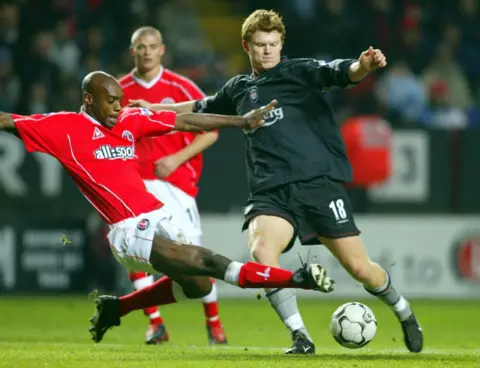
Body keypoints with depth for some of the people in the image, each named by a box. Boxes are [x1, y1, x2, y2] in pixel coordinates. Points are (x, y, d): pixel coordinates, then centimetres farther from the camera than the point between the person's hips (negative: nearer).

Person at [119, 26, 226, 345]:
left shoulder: (181, 88, -1)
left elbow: (210, 131, 0)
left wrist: (177, 159, -11)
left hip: (175, 180, -2)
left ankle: (214, 322, 11)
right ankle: (155, 323, -5)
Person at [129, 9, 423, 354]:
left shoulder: (301, 71, 3)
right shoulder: (239, 89, 17)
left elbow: (342, 73, -17)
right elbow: (201, 109, 37)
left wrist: (363, 66, -39)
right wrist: (153, 109, 41)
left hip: (320, 183, -3)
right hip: (271, 192, 3)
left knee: (360, 267, -3)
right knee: (261, 253, -28)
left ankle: (405, 314, 29)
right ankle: (301, 337, -16)